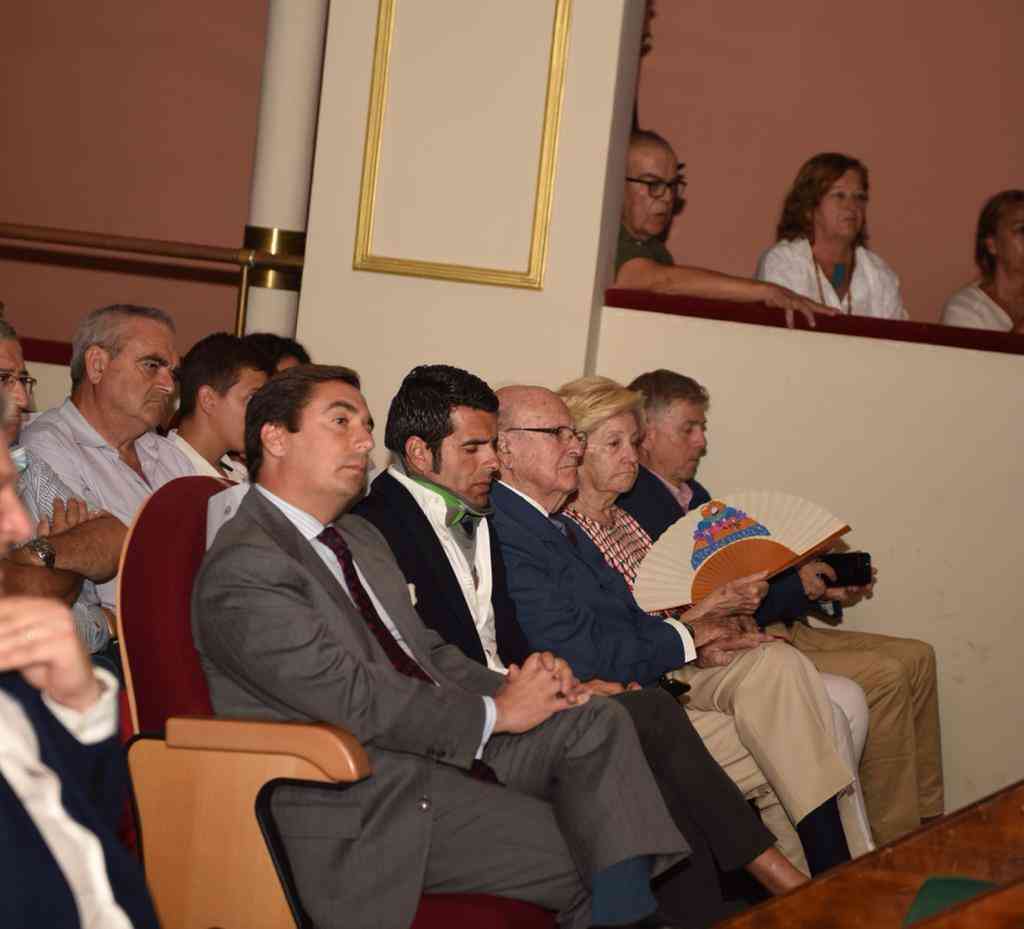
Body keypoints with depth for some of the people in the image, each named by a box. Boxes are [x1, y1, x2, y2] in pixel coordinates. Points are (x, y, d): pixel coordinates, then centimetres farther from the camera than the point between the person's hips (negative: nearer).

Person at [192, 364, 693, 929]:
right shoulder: (243, 569, -14)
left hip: (452, 749, 9)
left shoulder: (360, 538, 19)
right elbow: (354, 697, -20)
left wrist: (519, 688, 0)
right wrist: (494, 712, -13)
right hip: (371, 808, -9)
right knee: (584, 858, -17)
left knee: (596, 721, -11)